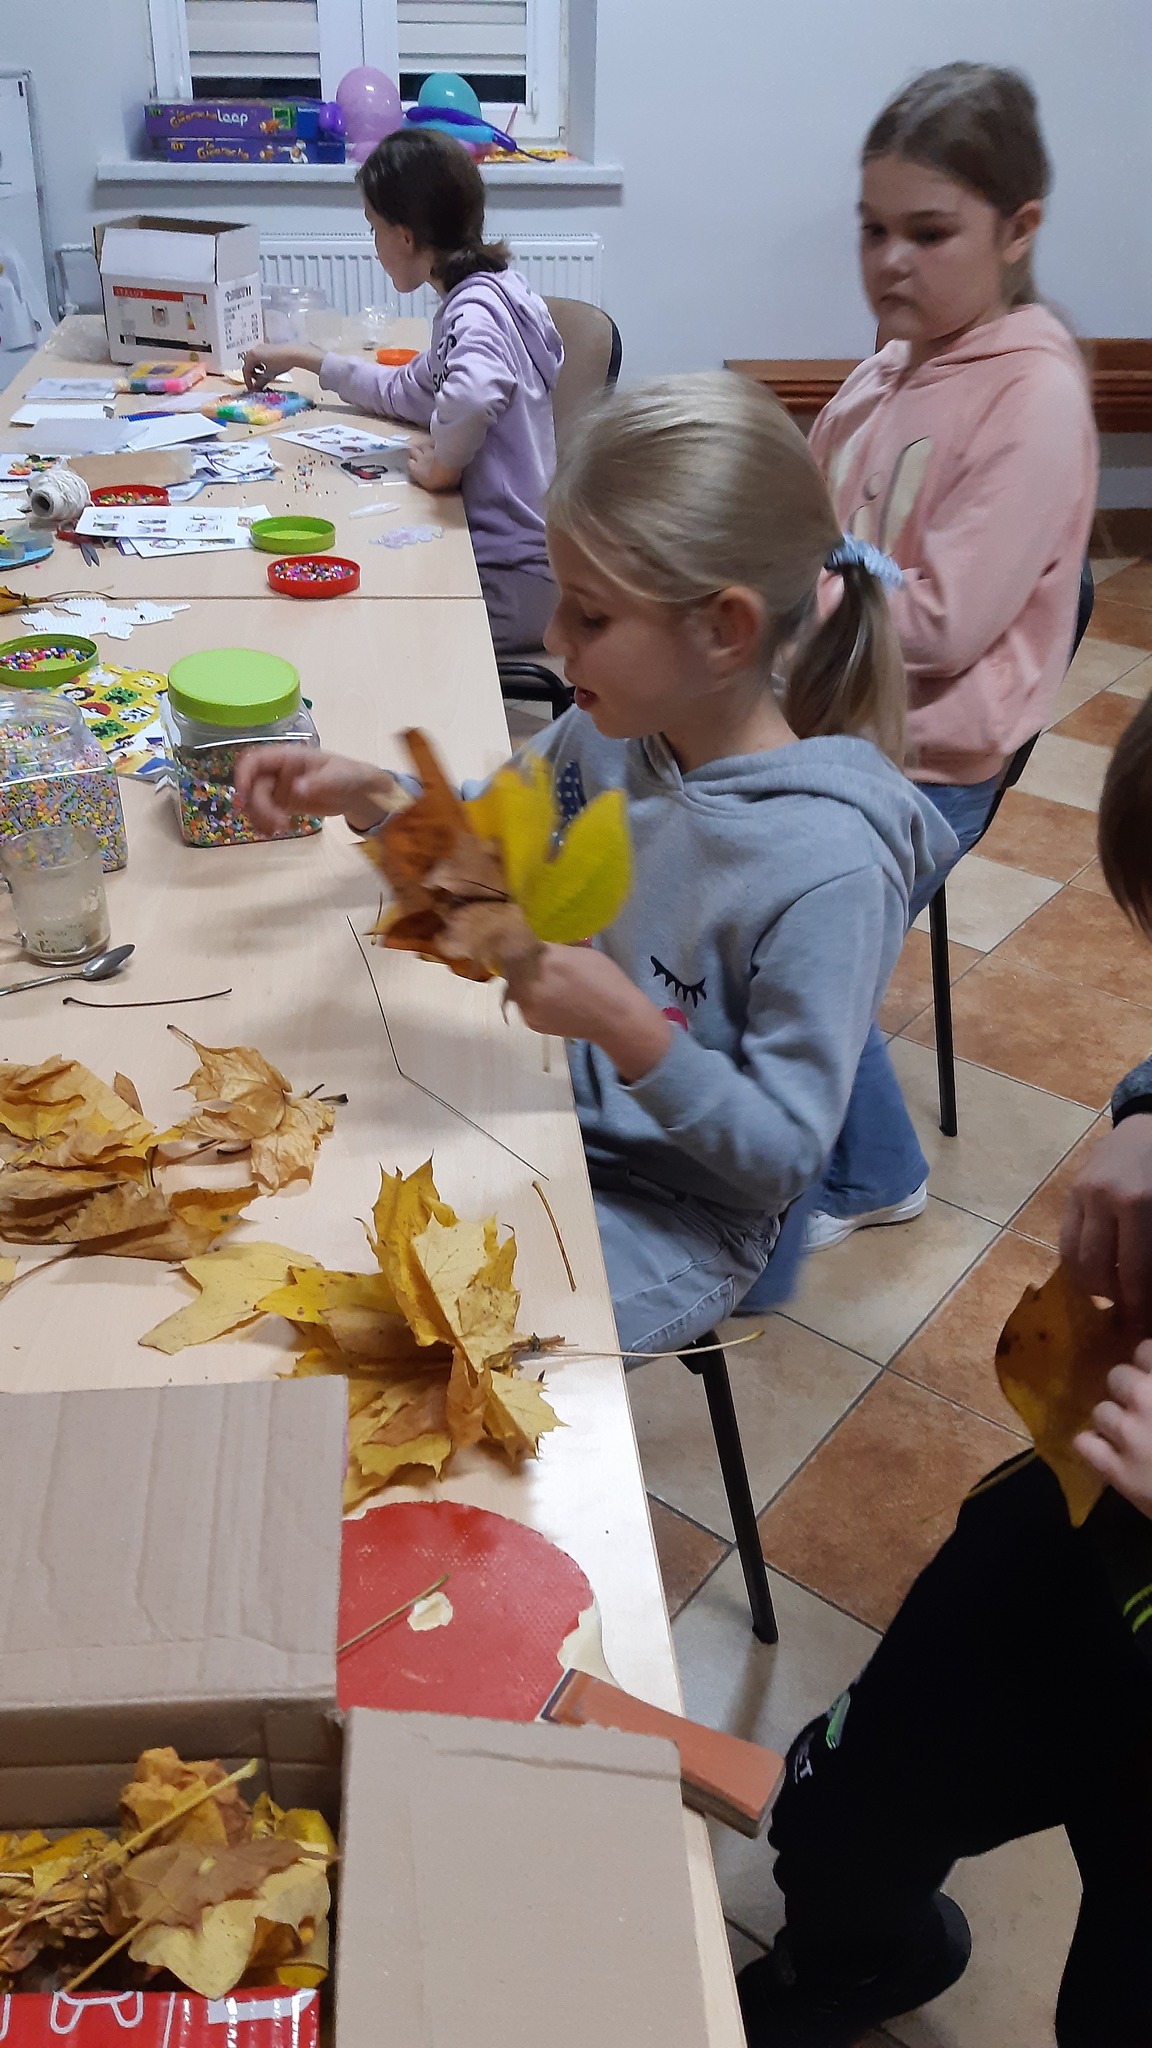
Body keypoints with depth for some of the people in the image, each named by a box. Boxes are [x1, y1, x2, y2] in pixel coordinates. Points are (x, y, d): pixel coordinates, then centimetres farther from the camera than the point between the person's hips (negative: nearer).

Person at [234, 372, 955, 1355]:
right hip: (544, 1112, 6)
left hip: (671, 1212, -6)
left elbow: (784, 1152, -22)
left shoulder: (829, 865, -29)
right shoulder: (610, 733, -10)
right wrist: (365, 794, -8)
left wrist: (624, 1025, -35)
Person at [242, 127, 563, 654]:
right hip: (495, 547, 9)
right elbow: (405, 391, 29)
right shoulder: (486, 294, 12)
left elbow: (473, 394, -42)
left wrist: (440, 466, -22)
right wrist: (302, 359, 35)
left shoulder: (474, 309, -18)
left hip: (512, 579, -9)